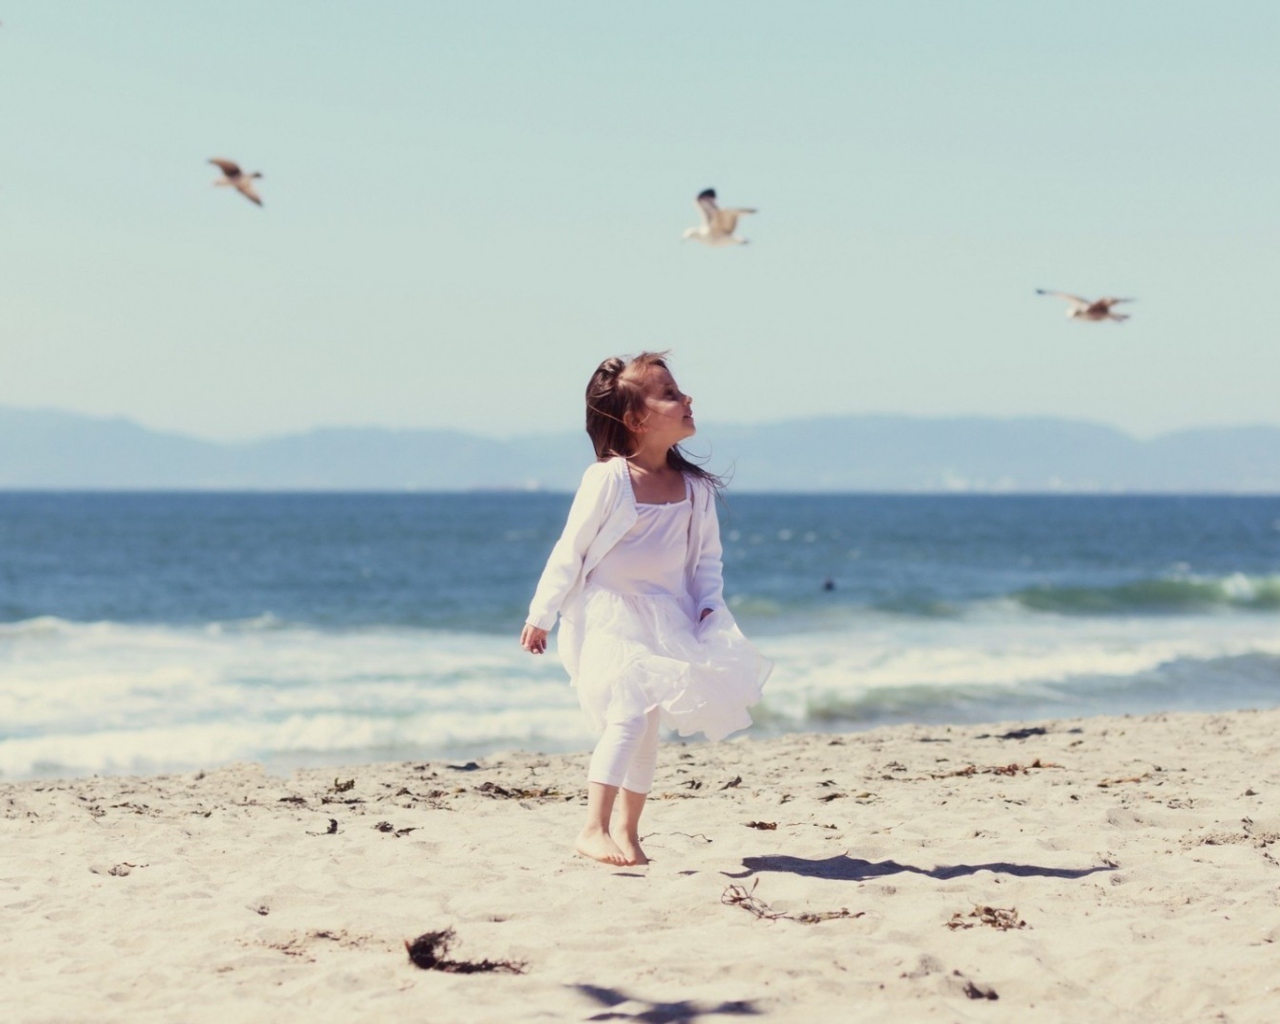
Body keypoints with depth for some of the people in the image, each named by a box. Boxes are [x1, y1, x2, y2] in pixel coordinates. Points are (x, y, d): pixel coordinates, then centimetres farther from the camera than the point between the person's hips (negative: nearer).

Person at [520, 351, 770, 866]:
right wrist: (540, 616, -6)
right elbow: (570, 551, -10)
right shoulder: (607, 479, -15)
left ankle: (626, 830, 21)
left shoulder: (694, 488, 1)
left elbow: (707, 557, 10)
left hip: (664, 621, 6)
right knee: (629, 712, -21)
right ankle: (594, 829, -22)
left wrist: (710, 607, -5)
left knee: (646, 725, 10)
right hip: (608, 618, -6)